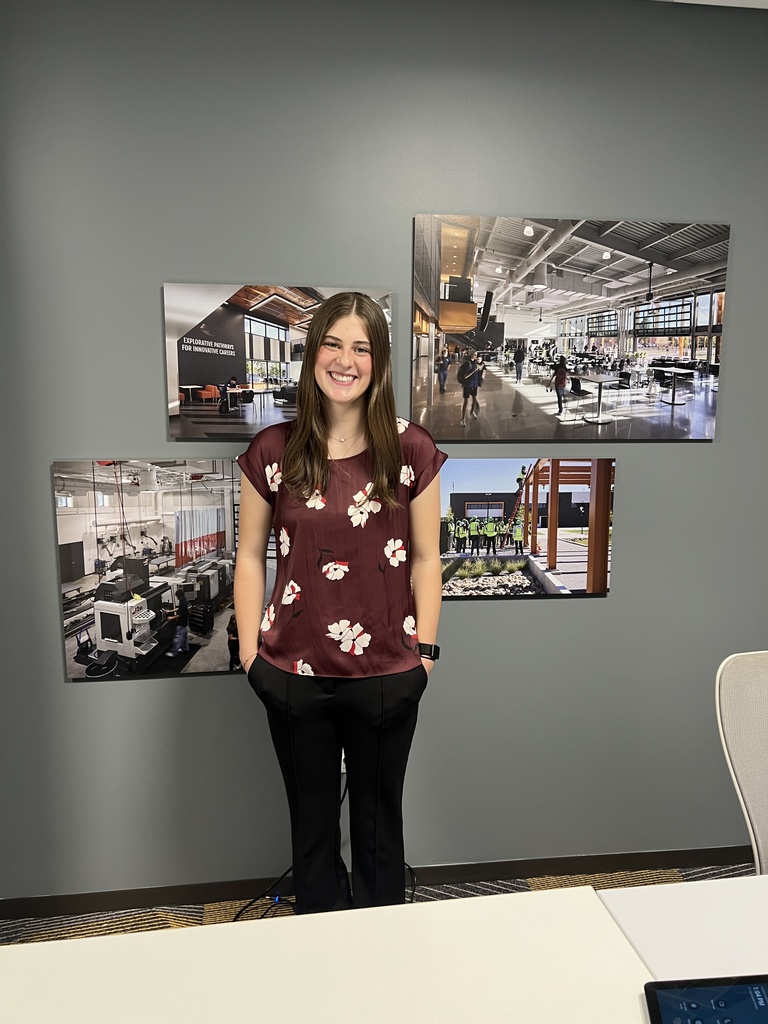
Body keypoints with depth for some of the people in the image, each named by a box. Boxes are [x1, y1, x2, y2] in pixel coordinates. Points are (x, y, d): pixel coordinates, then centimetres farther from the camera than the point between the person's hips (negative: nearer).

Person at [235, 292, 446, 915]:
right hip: (294, 672, 1)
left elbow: (425, 558, 0)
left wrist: (424, 646, -2)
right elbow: (251, 555, 3)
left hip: (387, 673, 0)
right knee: (312, 820, 20)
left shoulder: (411, 450, -4)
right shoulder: (273, 451, -2)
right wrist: (250, 648, -1)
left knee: (379, 818, 20)